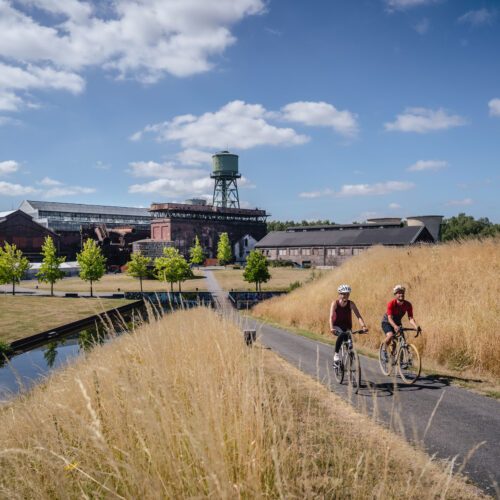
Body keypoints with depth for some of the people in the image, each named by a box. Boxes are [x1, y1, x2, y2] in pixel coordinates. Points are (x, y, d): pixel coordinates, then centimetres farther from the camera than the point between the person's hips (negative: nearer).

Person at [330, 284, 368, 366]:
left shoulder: (351, 304, -9)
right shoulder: (335, 303, -13)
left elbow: (358, 316, -17)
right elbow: (331, 317, -23)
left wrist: (363, 326, -34)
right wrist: (331, 328, -41)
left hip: (347, 327, 3)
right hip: (337, 327, -2)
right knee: (342, 334, -36)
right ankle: (336, 354, -26)